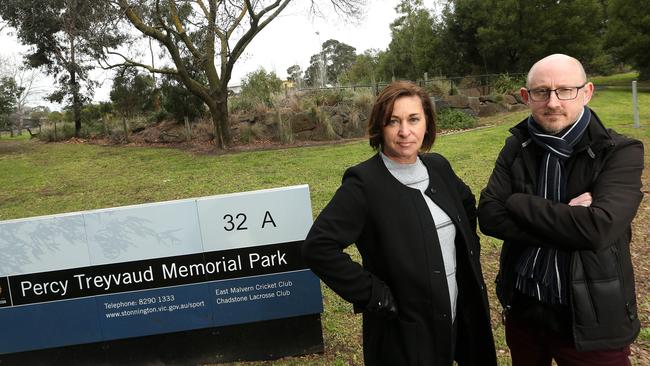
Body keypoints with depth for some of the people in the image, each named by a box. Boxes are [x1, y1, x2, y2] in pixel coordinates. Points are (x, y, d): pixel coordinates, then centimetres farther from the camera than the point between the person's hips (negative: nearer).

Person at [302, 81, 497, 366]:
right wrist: (374, 295, -21)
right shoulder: (364, 182, -19)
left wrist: (469, 253, 11)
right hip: (402, 332, -6)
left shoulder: (438, 167, 1)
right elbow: (317, 247, -25)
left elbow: (468, 205, 21)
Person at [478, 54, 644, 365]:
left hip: (591, 319, -3)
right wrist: (566, 221, -20)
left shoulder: (620, 153, -12)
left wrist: (517, 203, -16)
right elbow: (488, 216, -12)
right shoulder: (516, 148, -1)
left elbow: (598, 228, -26)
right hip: (522, 307, 4)